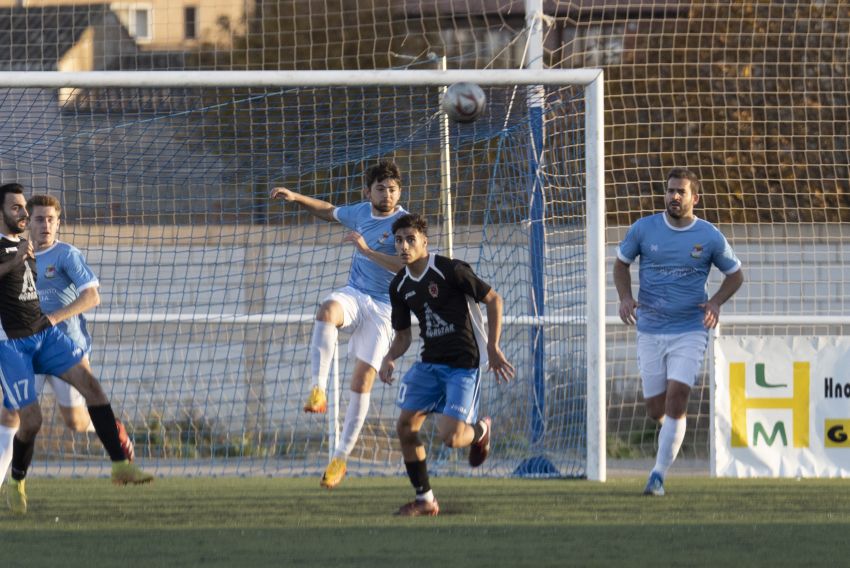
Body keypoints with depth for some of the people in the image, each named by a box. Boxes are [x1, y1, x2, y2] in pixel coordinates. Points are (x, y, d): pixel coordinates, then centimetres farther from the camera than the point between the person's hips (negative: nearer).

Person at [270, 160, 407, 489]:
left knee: (363, 380, -9)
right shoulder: (360, 212, 8)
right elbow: (329, 212, 29)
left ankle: (341, 458, 1)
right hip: (354, 295, 4)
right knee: (327, 311, -35)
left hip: (383, 307, -4)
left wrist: (366, 250, -28)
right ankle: (318, 391, -43)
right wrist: (296, 199, 17)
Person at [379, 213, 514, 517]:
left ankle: (480, 430, 21)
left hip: (464, 363, -7)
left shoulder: (451, 270, -16)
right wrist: (389, 359, -7)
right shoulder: (400, 286, 5)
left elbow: (493, 299, -8)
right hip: (430, 363, 7)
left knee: (450, 436, -18)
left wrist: (493, 348, -11)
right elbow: (403, 335, 15)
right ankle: (425, 499, 11)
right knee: (405, 426, -4)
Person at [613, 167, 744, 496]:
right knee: (656, 411, 4)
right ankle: (672, 430, 42)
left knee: (676, 399, -18)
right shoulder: (644, 229, -1)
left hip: (690, 332, -2)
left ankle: (659, 475, -11)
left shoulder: (710, 237, -3)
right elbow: (621, 263, 13)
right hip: (650, 331, 2)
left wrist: (716, 301, -8)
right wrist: (625, 297, -5)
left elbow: (735, 275, 10)